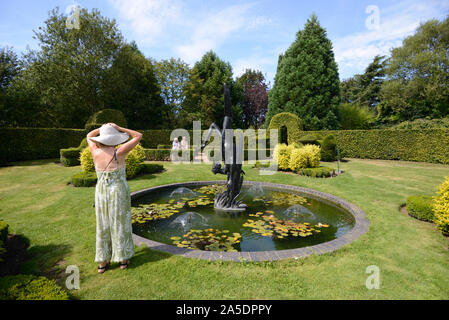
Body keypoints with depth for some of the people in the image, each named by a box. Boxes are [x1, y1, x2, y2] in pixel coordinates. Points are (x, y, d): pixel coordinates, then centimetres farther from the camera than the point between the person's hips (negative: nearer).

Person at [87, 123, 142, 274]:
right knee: (120, 225, 10)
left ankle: (102, 262, 25)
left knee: (103, 226, 15)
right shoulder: (119, 152, -18)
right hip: (119, 193, -3)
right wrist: (119, 128, -9)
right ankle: (123, 259, 24)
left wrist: (102, 128, 5)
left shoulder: (96, 152, -8)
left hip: (101, 192, 3)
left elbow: (89, 136, 14)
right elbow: (138, 136, -8)